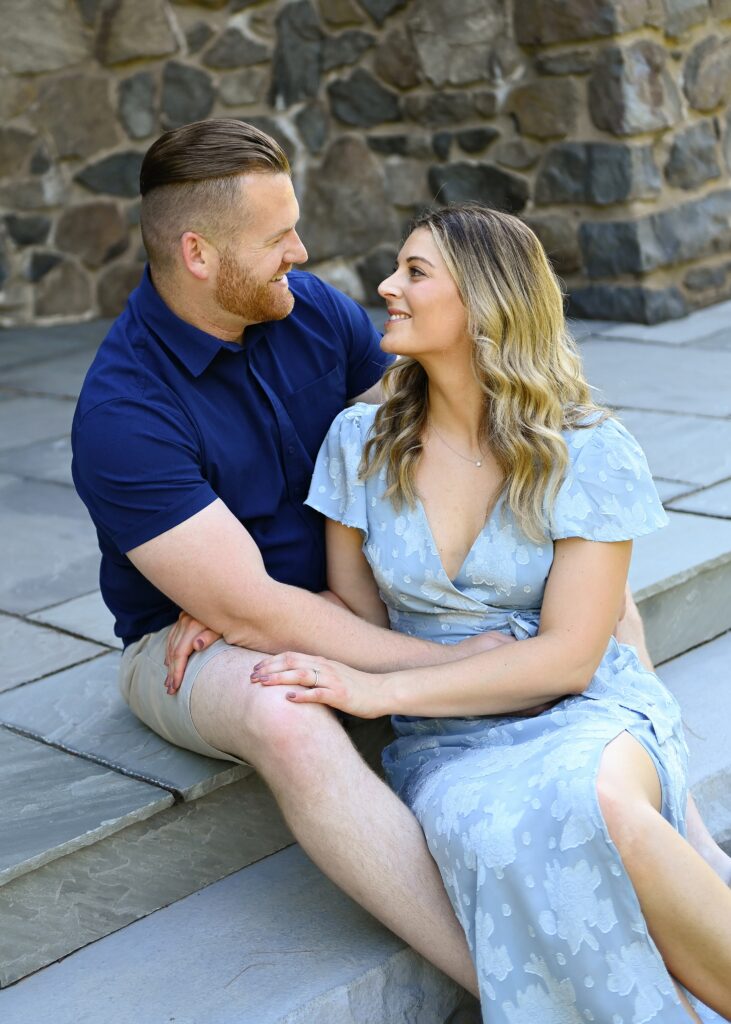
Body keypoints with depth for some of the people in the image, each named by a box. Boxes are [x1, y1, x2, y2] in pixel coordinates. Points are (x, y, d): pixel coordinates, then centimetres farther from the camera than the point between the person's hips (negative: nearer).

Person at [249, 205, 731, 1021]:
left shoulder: (589, 454, -6)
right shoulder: (361, 442, 5)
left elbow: (567, 655, -11)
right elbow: (353, 606, 16)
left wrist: (384, 690, -18)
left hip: (584, 710, -1)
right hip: (445, 739, 2)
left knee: (593, 801, -39)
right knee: (500, 837, -36)